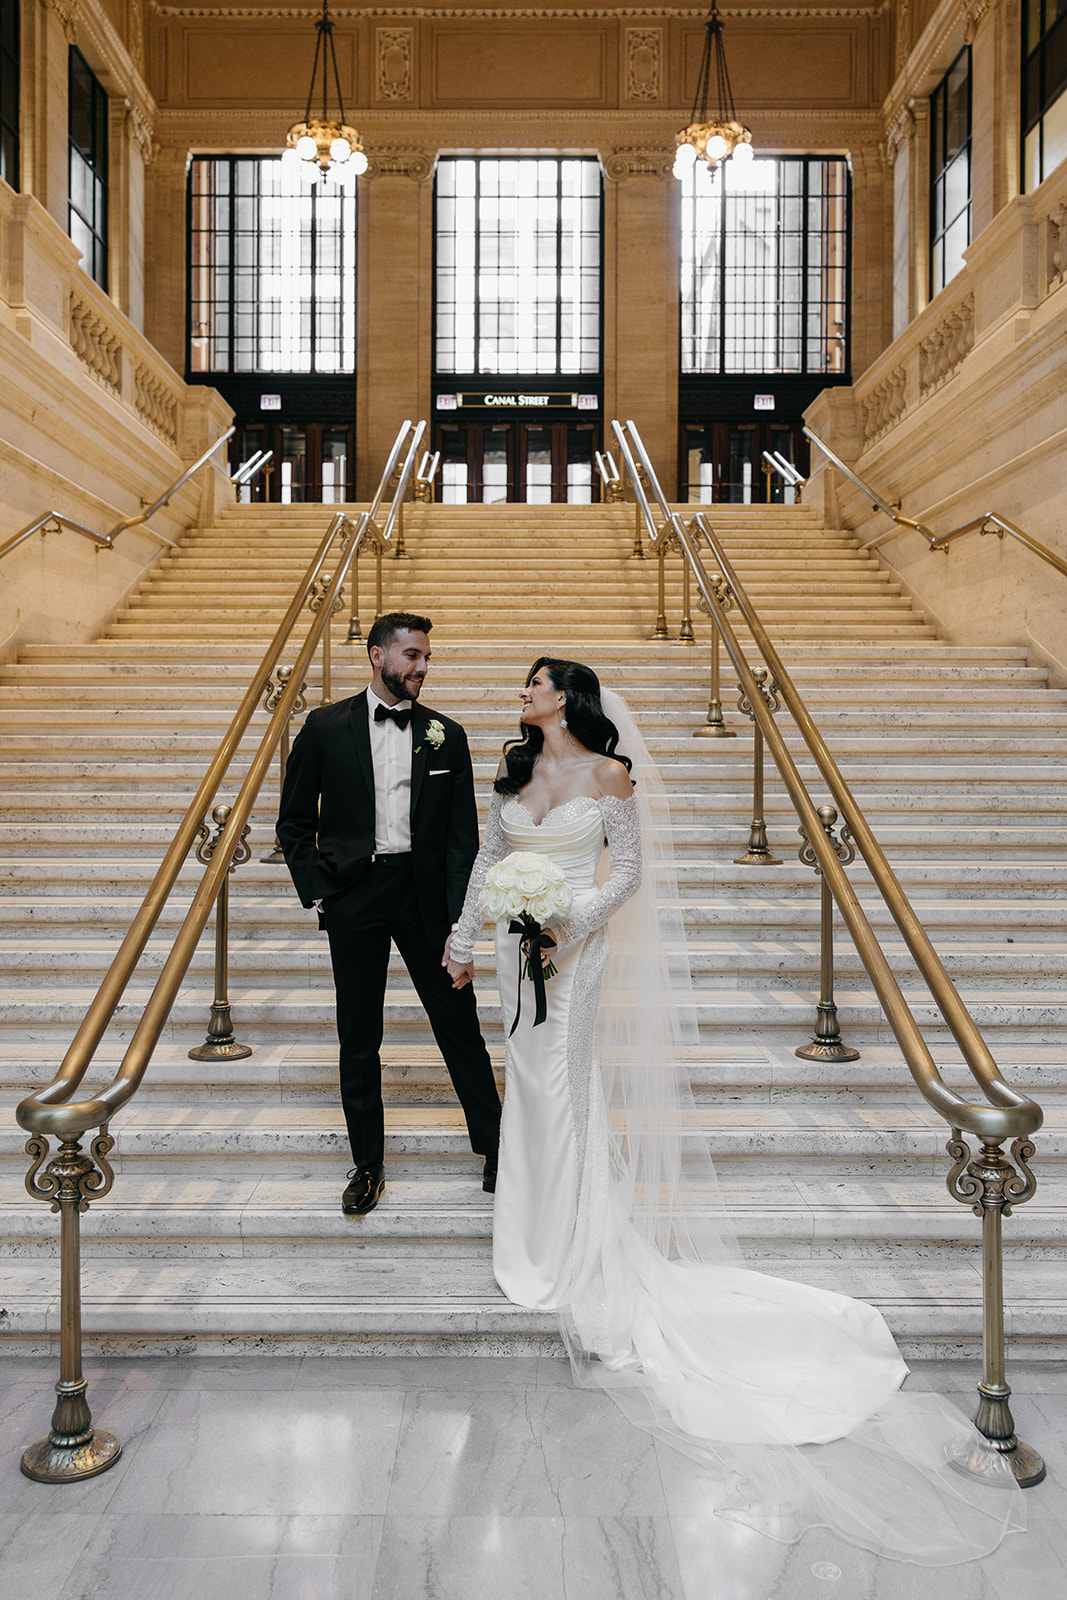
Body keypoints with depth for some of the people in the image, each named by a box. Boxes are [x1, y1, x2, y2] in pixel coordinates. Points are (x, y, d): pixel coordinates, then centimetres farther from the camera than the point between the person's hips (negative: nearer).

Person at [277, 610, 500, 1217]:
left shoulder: (446, 734, 3)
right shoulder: (326, 727, 1)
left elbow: (464, 832, 2)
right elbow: (294, 821, 7)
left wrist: (458, 918, -4)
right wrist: (317, 891, -2)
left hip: (426, 895, 0)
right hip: (354, 896, 0)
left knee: (460, 1025, 7)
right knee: (359, 1040, 9)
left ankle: (495, 1145, 26)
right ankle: (368, 1166, 25)